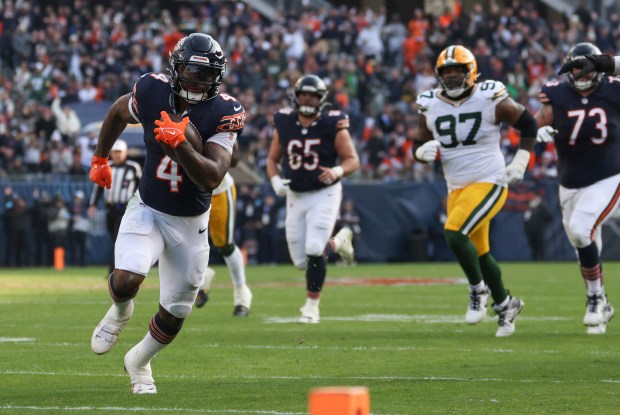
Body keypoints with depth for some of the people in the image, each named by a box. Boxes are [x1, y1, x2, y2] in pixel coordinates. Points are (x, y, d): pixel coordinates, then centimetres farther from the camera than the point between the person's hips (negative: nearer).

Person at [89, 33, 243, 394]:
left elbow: (212, 178, -28)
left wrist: (180, 144, -42)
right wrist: (100, 158, 22)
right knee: (125, 281, -27)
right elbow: (118, 113, 10)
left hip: (190, 223, 1)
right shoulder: (152, 91, -15)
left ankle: (140, 362, 41)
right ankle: (120, 311, 11)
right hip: (148, 210, 0)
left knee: (175, 313, 10)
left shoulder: (224, 113, -19)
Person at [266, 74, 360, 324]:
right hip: (295, 197, 4)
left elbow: (353, 160, -6)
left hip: (324, 194, -4)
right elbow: (272, 159, 11)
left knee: (314, 250, -19)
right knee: (301, 261, 4)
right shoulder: (284, 124, 0)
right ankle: (338, 242, 35)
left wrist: (337, 172, -27)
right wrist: (275, 180, -9)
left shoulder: (333, 125, -9)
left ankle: (312, 305, 0)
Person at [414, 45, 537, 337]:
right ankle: (505, 304, 31)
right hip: (457, 189, 6)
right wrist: (423, 151, -12)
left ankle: (479, 290, -4)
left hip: (488, 183, -6)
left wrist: (519, 163, -4)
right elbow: (419, 148, 11)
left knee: (454, 233, -24)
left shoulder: (490, 100, -10)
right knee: (478, 253, 12)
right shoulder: (431, 106, 2)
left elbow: (528, 125, 2)